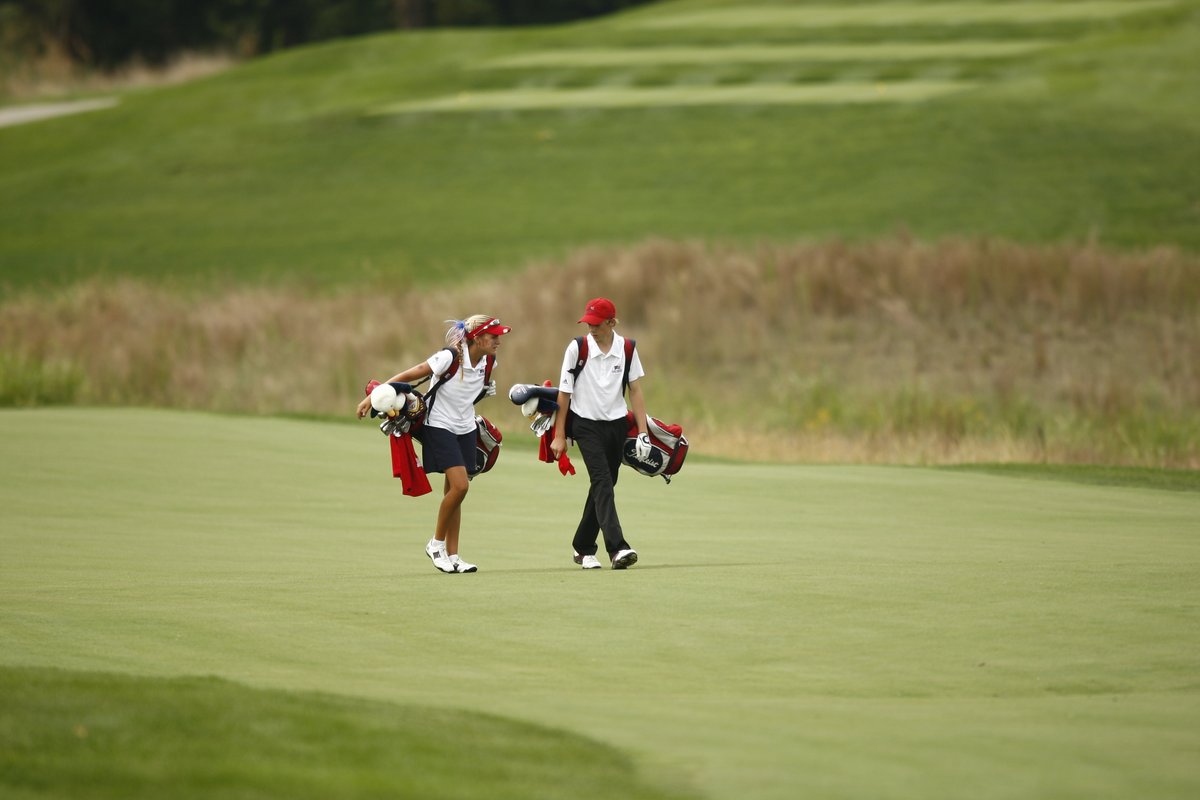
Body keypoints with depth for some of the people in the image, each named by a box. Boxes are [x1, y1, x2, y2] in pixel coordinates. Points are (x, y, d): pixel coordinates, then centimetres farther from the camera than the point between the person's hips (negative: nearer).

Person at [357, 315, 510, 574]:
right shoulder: (449, 358, -22)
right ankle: (436, 543, -1)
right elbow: (409, 375, -18)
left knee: (455, 491, 5)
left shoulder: (488, 362, -2)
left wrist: (487, 389, 4)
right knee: (460, 485, -19)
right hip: (439, 426, -6)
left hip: (465, 429, 6)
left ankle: (452, 556, 9)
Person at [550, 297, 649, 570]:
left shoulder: (627, 349, 0)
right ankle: (617, 548, -29)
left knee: (602, 487, 9)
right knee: (603, 483, -18)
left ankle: (583, 548, 24)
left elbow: (635, 390, 5)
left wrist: (642, 432, -1)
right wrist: (559, 435, -2)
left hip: (617, 424, 4)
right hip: (586, 425, -4)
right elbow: (564, 393, -2)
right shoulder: (577, 348, -7)